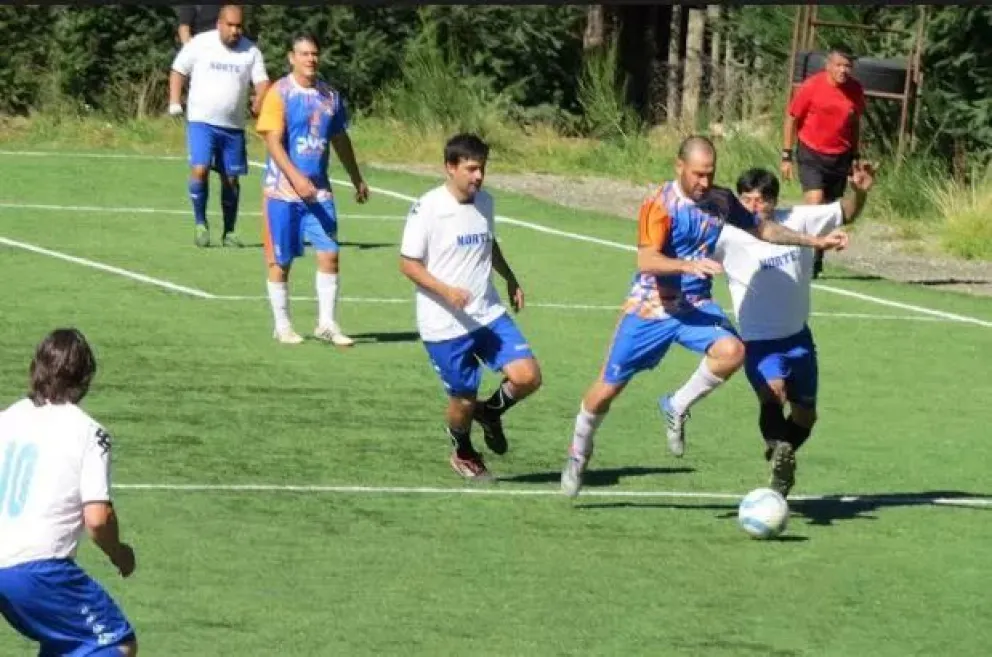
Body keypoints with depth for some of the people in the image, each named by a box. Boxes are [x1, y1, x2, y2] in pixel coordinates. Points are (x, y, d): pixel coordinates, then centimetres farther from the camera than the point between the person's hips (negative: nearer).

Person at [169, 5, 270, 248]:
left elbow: (262, 81, -4)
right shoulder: (200, 44, -2)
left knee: (231, 179, 6)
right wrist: (174, 102, -6)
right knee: (200, 169, -18)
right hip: (201, 121, -2)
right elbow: (178, 71, 6)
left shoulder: (251, 52, 2)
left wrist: (261, 103, -25)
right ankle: (200, 222, 0)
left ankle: (229, 232, 20)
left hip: (233, 127, 3)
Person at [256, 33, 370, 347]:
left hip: (319, 190, 5)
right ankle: (282, 326, 15)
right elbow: (273, 142, -16)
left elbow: (340, 140, 20)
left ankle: (327, 324, 6)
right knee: (280, 261, 3)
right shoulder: (280, 94, -9)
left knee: (329, 254, -2)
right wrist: (297, 178, -27)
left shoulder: (330, 95, 8)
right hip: (282, 190, -5)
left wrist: (357, 180, 26)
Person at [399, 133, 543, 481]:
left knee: (528, 377, -11)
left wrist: (510, 280, 20)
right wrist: (447, 291, -23)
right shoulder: (427, 208, -14)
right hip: (444, 324, -5)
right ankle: (463, 452, 34)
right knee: (463, 399, 2)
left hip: (488, 314, 5)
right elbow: (408, 263, -11)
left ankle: (490, 412, 21)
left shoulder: (484, 202, 6)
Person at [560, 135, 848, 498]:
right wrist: (688, 265, -47)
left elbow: (762, 229, 17)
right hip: (650, 308, -4)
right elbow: (647, 261, -31)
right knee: (608, 387, 3)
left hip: (696, 306, 4)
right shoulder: (661, 205, -18)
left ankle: (677, 408, -3)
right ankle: (579, 452, 30)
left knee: (731, 351, -26)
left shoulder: (721, 201, -1)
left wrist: (814, 241, 14)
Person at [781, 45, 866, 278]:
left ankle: (816, 261, 20)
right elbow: (791, 119, -3)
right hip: (811, 155, -4)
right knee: (814, 203, -20)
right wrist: (786, 156, -4)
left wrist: (855, 156, 15)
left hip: (840, 158, 4)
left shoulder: (855, 90, 0)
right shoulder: (811, 87, -12)